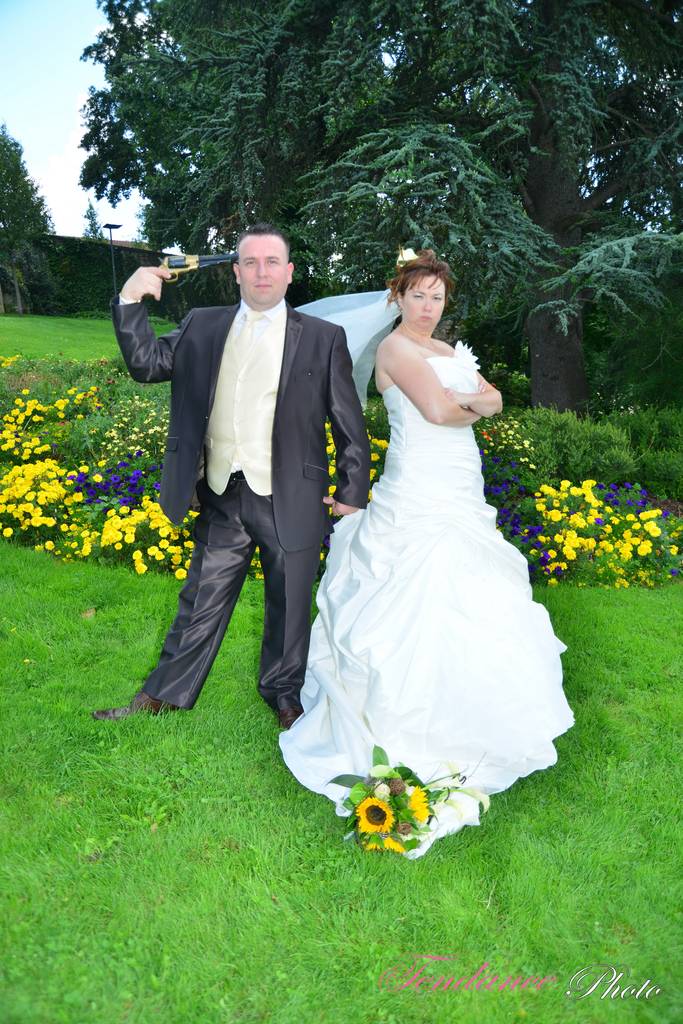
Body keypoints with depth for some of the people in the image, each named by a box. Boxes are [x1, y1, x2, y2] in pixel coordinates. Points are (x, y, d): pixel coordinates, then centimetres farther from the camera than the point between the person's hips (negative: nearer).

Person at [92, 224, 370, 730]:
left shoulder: (323, 337, -1)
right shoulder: (202, 327, 8)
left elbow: (349, 424, 0)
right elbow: (147, 363, 6)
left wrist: (352, 492, -2)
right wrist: (131, 301, -6)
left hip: (290, 498, -2)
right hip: (222, 497, 3)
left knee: (289, 605, 12)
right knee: (201, 601, 14)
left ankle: (284, 693, 35)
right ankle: (165, 692, 30)